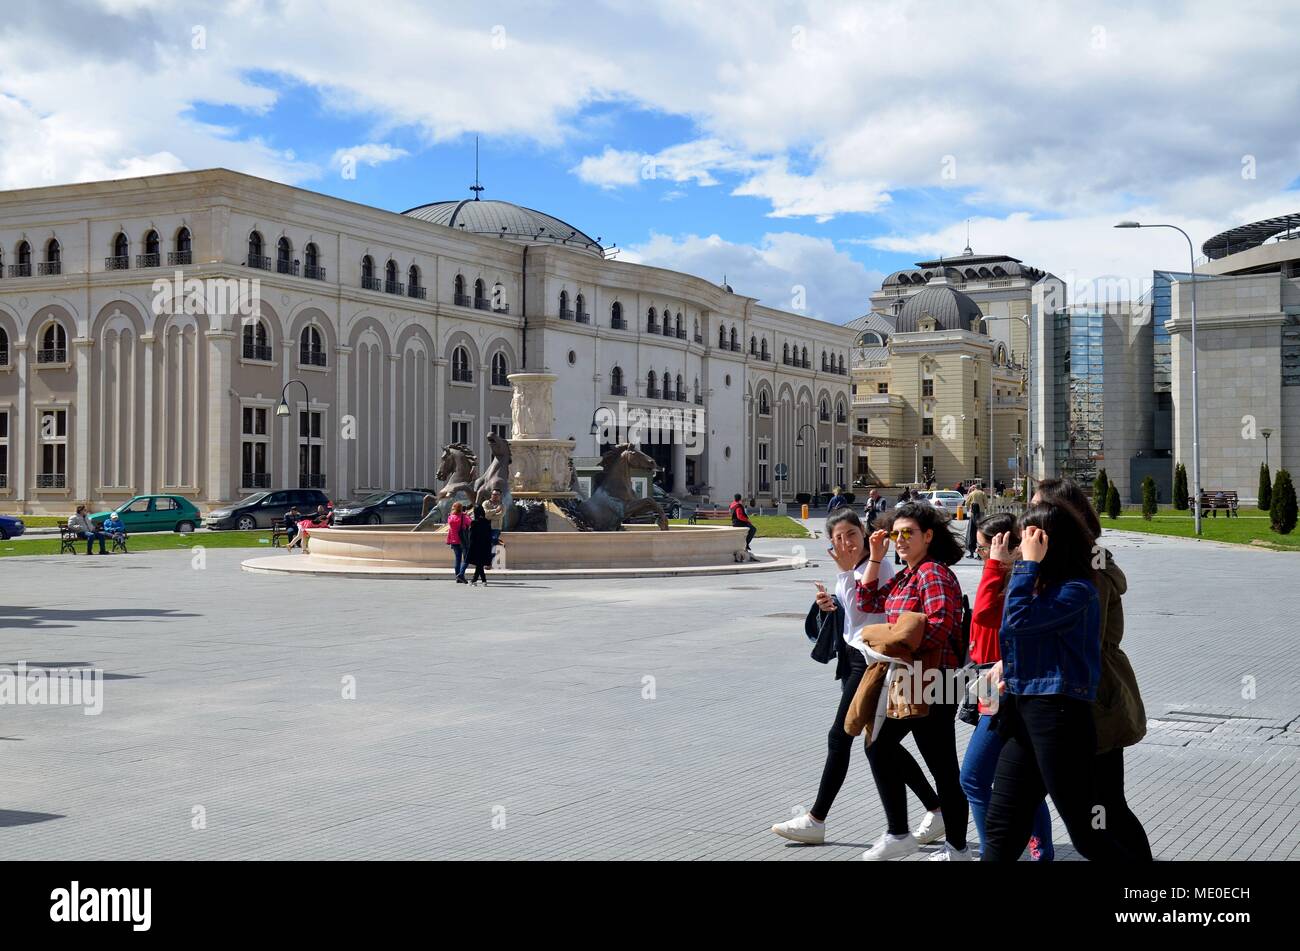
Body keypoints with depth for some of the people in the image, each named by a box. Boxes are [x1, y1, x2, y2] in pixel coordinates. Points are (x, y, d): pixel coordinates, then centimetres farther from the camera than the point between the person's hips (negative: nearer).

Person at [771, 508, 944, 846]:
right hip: (852, 656, 10)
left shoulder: (878, 567, -13)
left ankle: (815, 821, 1)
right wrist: (830, 605, 2)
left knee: (839, 736, -6)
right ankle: (936, 809, 17)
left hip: (871, 660, -10)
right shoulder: (850, 570, 13)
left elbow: (859, 613, -22)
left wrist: (846, 571, -25)